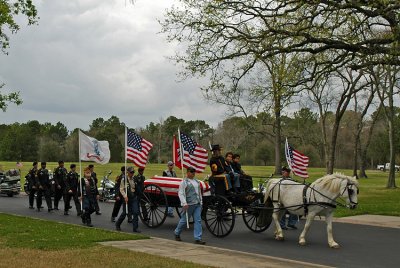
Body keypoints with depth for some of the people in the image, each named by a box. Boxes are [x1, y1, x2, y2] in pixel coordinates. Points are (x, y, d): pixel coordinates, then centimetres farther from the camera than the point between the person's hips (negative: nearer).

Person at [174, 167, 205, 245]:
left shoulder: (196, 181, 15)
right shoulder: (184, 182, -6)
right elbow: (180, 193, -12)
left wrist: (201, 202, 17)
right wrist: (184, 203, -20)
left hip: (197, 204, 6)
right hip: (189, 204, -6)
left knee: (198, 220, 0)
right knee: (184, 220, 4)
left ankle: (198, 238, 0)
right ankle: (177, 233, 27)